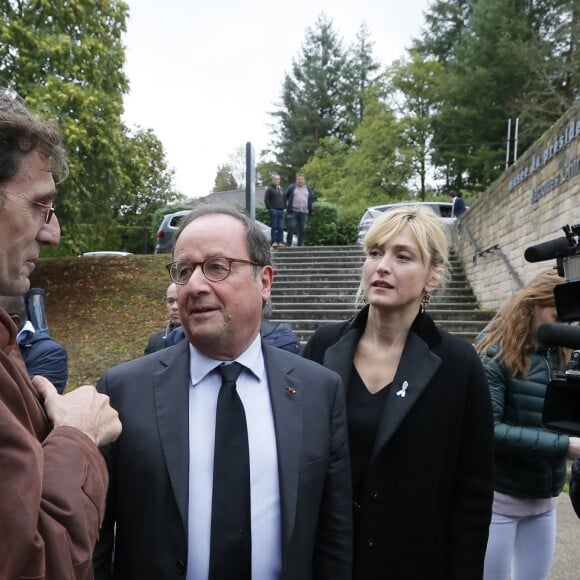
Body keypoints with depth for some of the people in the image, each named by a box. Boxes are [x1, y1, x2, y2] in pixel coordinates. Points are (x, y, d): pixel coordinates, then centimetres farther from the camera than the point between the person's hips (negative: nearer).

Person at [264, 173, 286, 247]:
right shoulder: (270, 189, 1)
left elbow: (284, 199, 24)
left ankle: (280, 242, 5)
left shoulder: (281, 189, 19)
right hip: (274, 210, -5)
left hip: (281, 210, 5)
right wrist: (269, 208, -10)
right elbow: (266, 200, -4)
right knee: (274, 227, -4)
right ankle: (274, 242, -1)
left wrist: (284, 207, 12)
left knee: (281, 227, 1)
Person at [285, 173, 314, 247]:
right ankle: (288, 244, -1)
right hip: (293, 211, -3)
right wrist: (287, 205, 7)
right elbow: (285, 196, 12)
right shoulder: (292, 187, 6)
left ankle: (301, 244, 8)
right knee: (291, 228, -7)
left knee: (302, 229, 2)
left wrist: (309, 206, 14)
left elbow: (312, 198, 25)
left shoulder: (308, 189, 14)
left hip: (304, 212, 3)